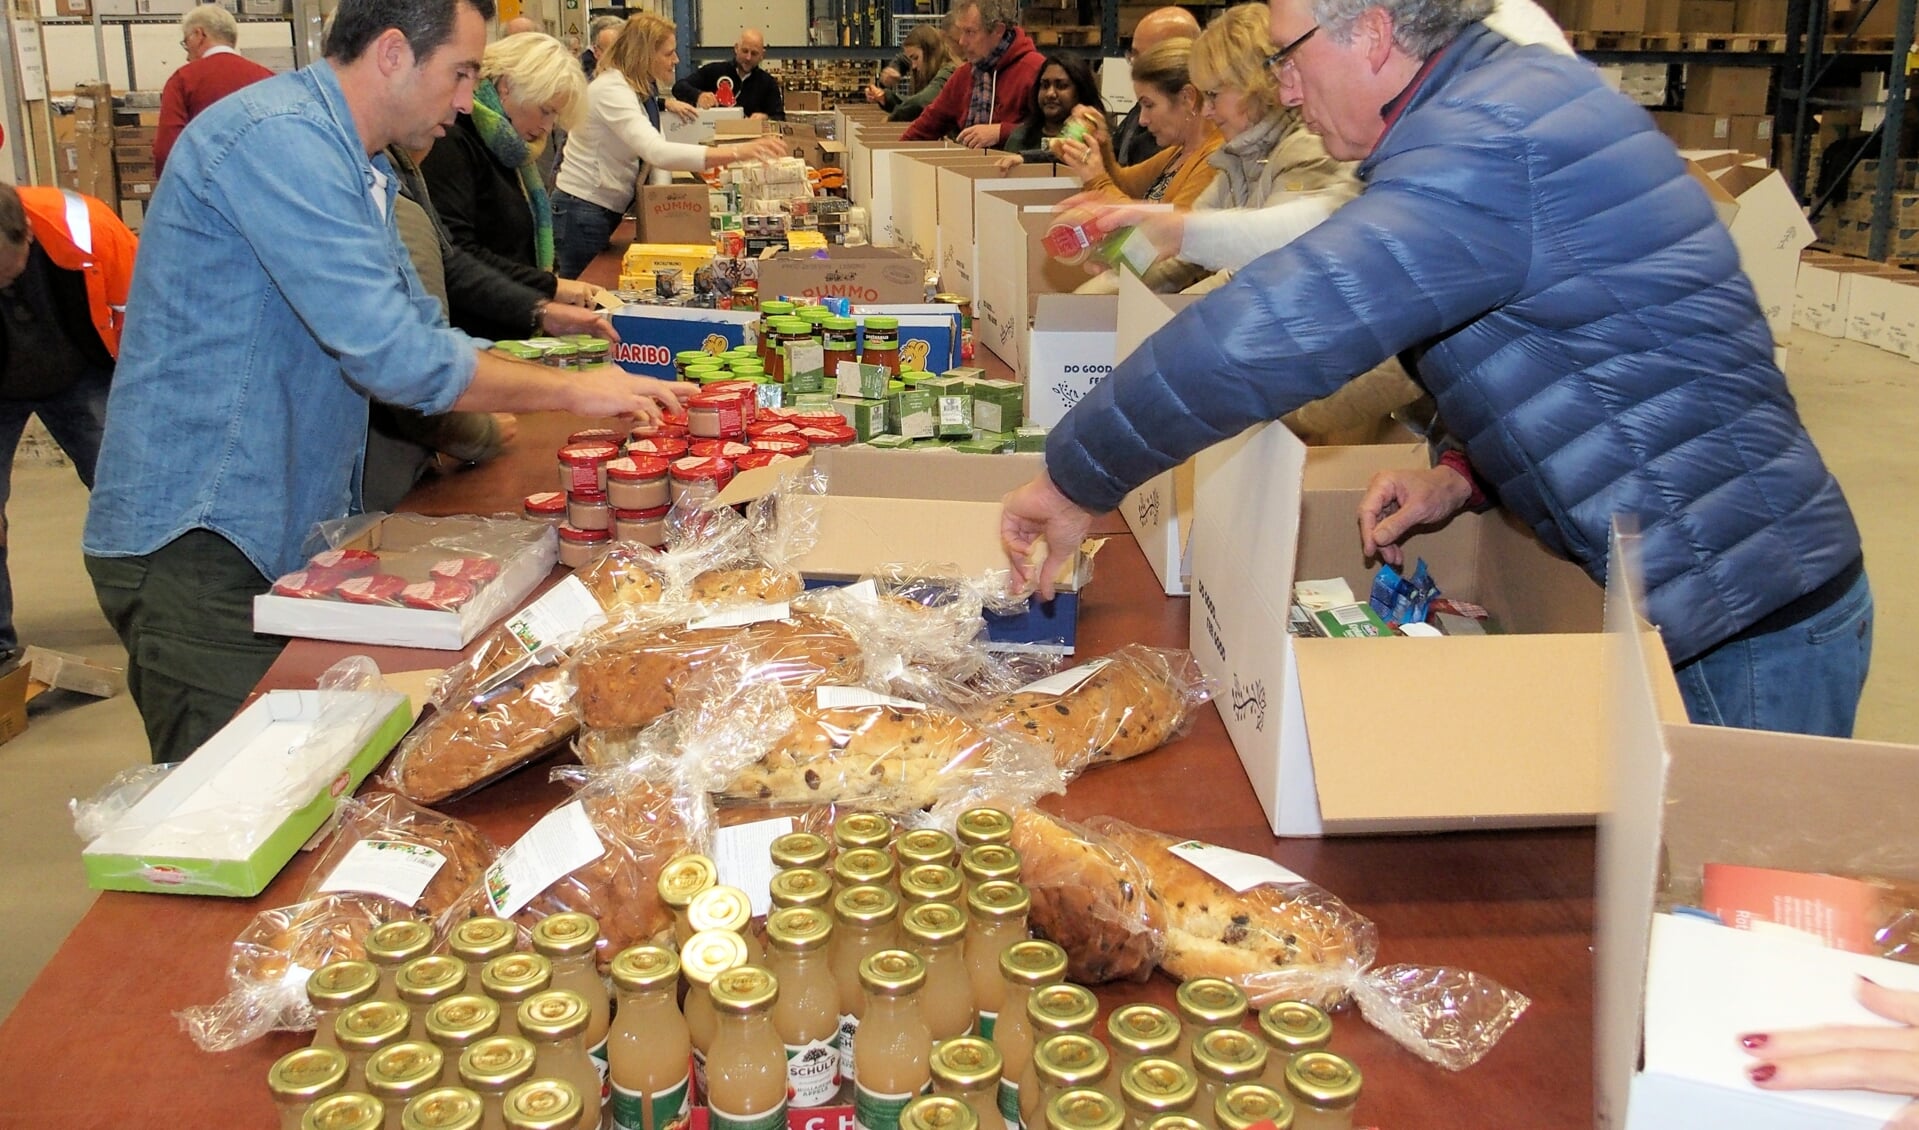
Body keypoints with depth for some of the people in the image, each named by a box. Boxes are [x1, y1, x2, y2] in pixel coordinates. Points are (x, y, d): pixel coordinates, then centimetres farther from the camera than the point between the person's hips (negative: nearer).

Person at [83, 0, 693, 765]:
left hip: (284, 534, 10)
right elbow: (393, 354, -26)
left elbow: (416, 327, 17)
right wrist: (571, 392, -14)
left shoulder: (356, 168, 14)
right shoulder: (279, 139, -19)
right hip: (198, 542, -9)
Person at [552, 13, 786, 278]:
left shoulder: (639, 88, 8)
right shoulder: (611, 90, -23)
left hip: (608, 211, 9)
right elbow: (657, 152, -38)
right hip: (583, 213, -9)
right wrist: (736, 152, -43)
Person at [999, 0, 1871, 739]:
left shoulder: (1490, 144, -24)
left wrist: (1076, 481, -19)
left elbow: (1256, 334, -31)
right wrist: (1465, 474, 2)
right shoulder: (1507, 93, 9)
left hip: (1737, 634, -9)